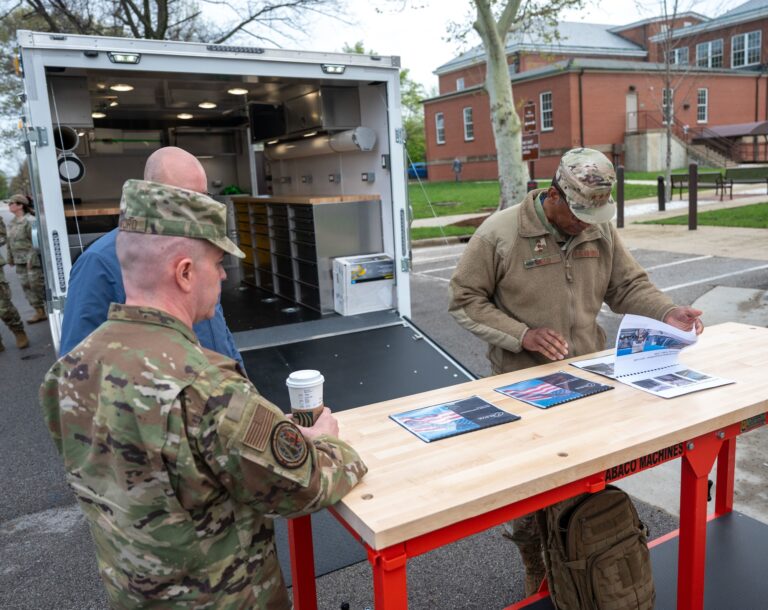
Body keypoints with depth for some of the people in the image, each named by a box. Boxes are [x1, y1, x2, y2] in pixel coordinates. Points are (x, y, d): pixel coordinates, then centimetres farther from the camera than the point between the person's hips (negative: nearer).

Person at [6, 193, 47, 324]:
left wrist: (31, 259, -20)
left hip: (32, 259, -8)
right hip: (20, 261, 8)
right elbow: (10, 242, 17)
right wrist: (10, 258, 15)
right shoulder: (12, 223, 12)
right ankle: (39, 312, 15)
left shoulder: (29, 221, -13)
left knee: (37, 284, -3)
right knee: (26, 286, 8)